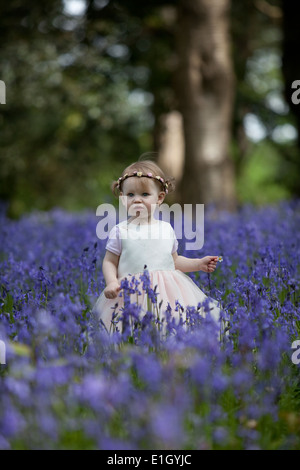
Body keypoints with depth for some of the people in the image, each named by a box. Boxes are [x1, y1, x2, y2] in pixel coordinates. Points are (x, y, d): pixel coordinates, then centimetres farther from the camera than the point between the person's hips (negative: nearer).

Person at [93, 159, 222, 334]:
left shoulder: (166, 229, 11)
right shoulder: (120, 231, 2)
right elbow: (110, 262, 4)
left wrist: (199, 264, 15)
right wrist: (112, 282, -13)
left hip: (166, 291, 3)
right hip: (131, 295, -3)